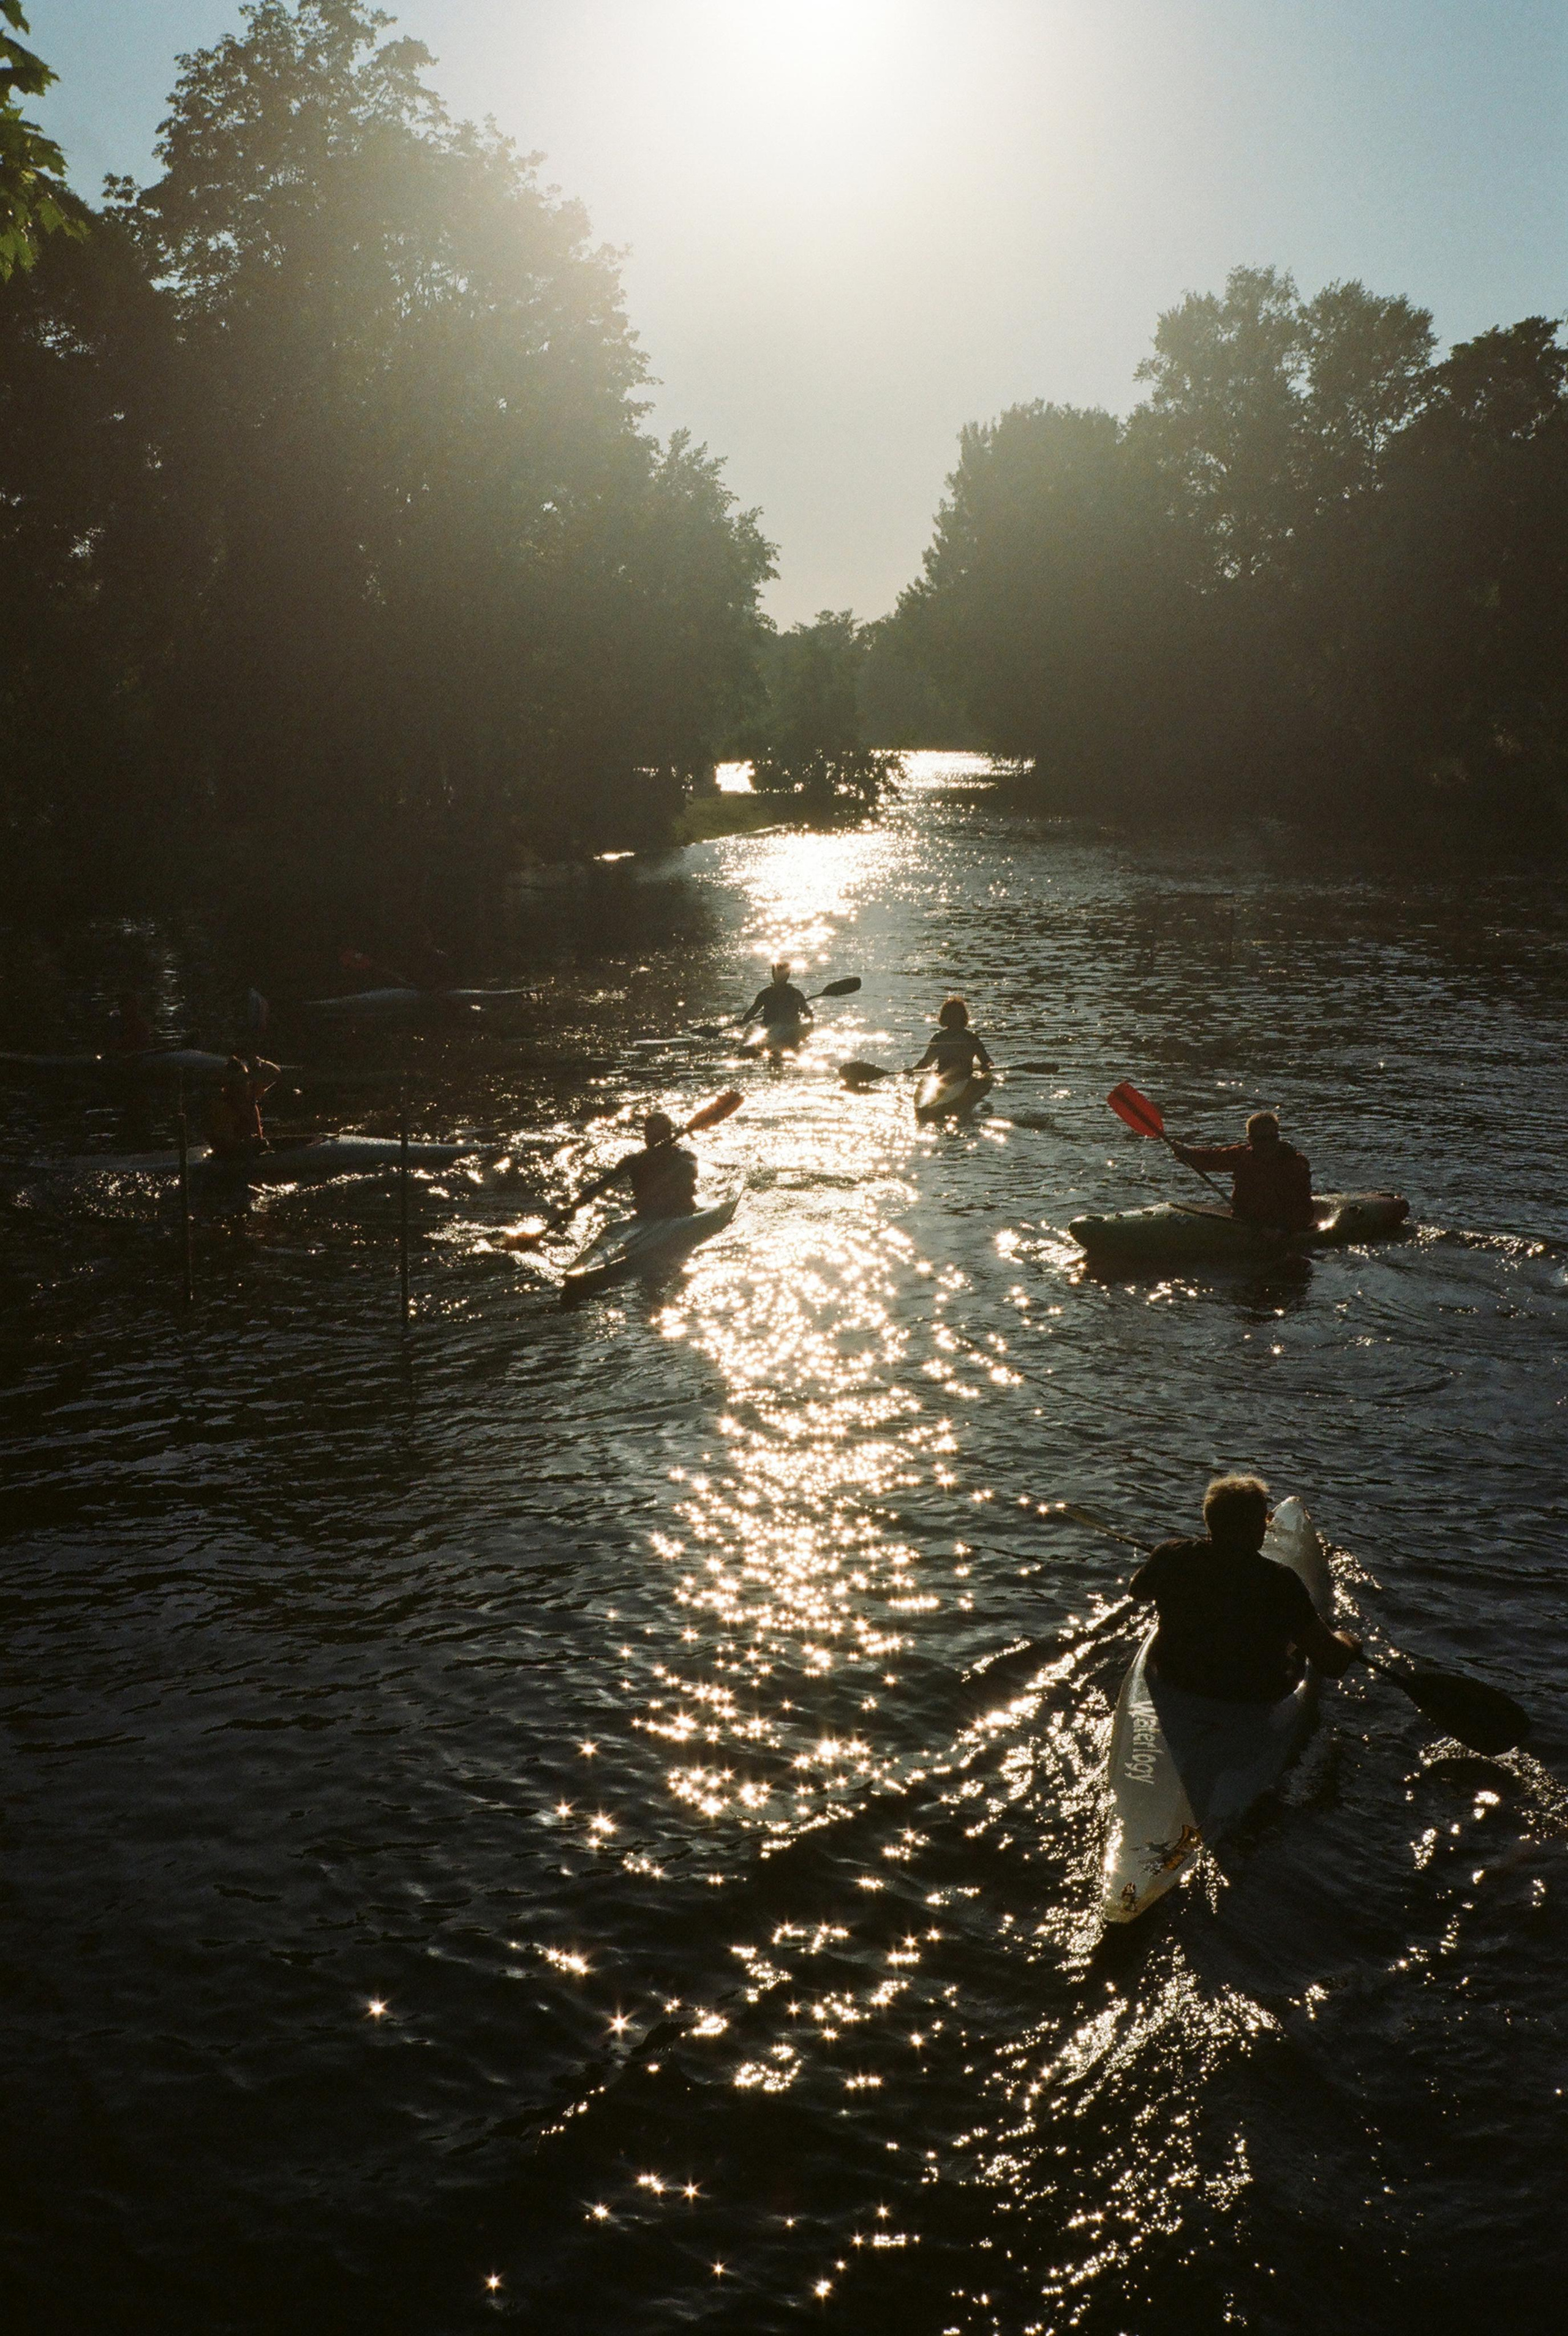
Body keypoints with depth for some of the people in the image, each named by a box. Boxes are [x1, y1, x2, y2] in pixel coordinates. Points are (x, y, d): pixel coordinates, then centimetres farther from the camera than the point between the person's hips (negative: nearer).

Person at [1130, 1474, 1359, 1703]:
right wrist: (1347, 1643, 0)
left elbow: (1139, 1593, 6)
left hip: (1175, 1683, 2)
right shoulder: (1279, 1581, -28)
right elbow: (1333, 1663, -23)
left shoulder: (1172, 1557, -18)